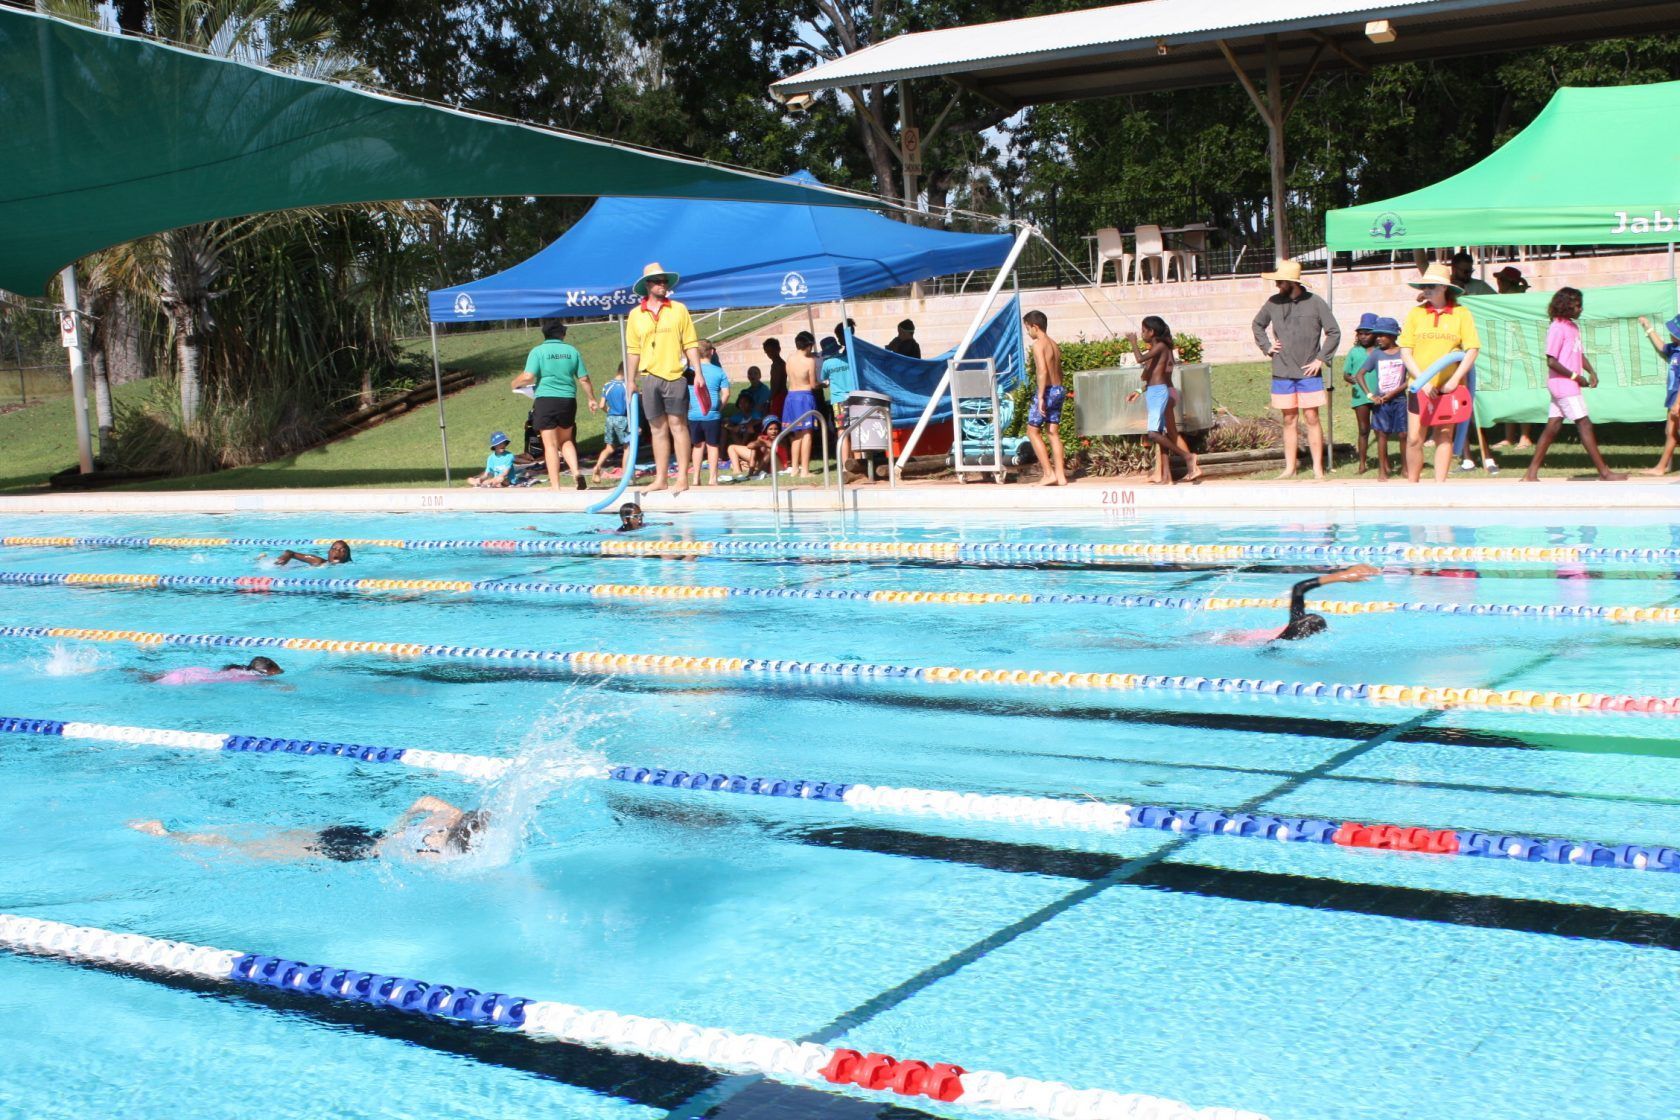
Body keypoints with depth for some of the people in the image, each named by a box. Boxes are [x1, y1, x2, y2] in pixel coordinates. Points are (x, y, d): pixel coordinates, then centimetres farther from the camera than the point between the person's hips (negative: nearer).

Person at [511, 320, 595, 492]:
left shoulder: (538, 351, -4)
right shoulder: (572, 351, 5)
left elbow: (528, 377, -14)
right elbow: (584, 379, 7)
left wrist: (515, 383, 7)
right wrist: (591, 399, 20)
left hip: (546, 400, -3)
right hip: (568, 400, 3)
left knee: (551, 445, 0)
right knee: (566, 440, 21)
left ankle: (555, 486, -1)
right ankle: (576, 472, 0)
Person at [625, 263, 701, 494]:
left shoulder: (679, 309, 4)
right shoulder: (635, 315, 8)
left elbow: (691, 345, 3)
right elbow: (633, 351, 12)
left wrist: (698, 373, -5)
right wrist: (631, 380, 8)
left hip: (674, 375, -2)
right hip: (649, 377, 2)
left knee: (678, 425, -3)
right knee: (658, 429, 7)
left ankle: (682, 478, -2)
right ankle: (660, 479, 10)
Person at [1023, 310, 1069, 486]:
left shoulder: (1038, 344, -12)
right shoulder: (1054, 345, 14)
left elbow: (1043, 371, -21)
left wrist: (1040, 397, -22)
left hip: (1047, 390, -8)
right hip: (1059, 389, 8)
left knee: (1033, 431, 2)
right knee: (1053, 432, 9)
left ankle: (1049, 473, -4)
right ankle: (1060, 475, 6)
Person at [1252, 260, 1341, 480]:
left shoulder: (1315, 303, -6)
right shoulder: (1273, 303, 3)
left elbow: (1333, 332, 0)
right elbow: (1258, 325, 21)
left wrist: (1321, 359, -5)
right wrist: (1266, 347, 8)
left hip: (1308, 372, -3)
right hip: (1282, 373, 3)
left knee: (1311, 418, -1)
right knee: (1289, 420, 8)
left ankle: (1318, 468, 4)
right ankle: (1290, 468, 13)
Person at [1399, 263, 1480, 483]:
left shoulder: (1461, 314, 1)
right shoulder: (1415, 313, 4)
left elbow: (1472, 349, -1)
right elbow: (1405, 351, 2)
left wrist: (1455, 379, -11)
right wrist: (1422, 379, -8)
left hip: (1449, 387, -1)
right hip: (1420, 386, 1)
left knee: (1444, 437, 4)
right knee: (1414, 438, -3)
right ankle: (1412, 484, 9)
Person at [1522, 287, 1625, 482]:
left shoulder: (1574, 326, 13)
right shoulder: (1557, 328, -15)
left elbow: (1580, 353, 20)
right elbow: (1551, 361, -18)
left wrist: (1591, 371, 4)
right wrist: (1575, 376, -15)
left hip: (1567, 385, 9)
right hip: (1563, 384, -9)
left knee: (1553, 427, 8)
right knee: (1584, 425, -5)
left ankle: (1531, 474, 9)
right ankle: (1604, 472, 0)